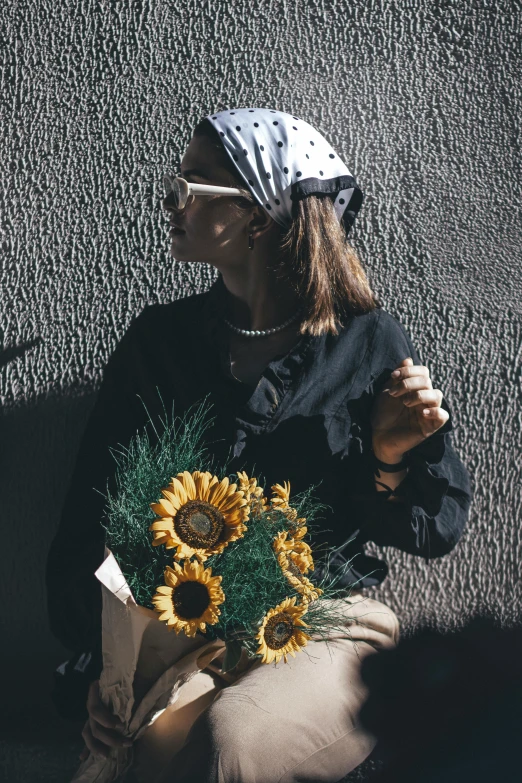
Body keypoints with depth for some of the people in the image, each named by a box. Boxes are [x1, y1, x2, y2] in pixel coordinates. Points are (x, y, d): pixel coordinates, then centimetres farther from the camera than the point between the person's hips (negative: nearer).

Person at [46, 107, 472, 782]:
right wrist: (100, 666, -8)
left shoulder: (370, 342, 3)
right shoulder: (158, 339, 9)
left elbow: (437, 529, 8)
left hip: (328, 626, -1)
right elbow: (86, 521, 6)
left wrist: (390, 460, -14)